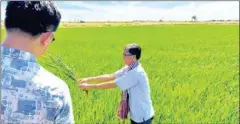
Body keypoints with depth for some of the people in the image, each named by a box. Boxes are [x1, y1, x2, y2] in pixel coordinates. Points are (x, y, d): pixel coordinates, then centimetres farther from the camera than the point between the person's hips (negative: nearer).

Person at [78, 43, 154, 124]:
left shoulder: (136, 72, -27)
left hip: (142, 116, -8)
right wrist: (89, 79, -6)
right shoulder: (128, 68, 1)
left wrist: (90, 86, -18)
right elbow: (110, 76, 0)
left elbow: (113, 84, -25)